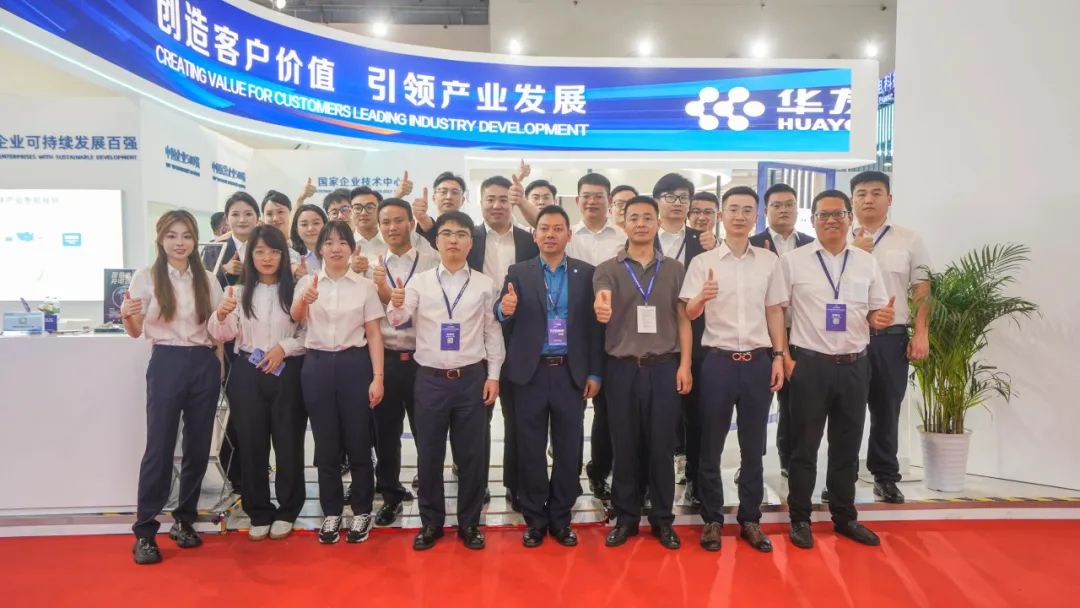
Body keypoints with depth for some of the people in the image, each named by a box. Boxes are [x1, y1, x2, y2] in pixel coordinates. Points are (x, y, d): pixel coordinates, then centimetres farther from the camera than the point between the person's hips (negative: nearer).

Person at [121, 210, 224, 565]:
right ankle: (144, 532, 8)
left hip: (204, 365, 3)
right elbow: (135, 332, 2)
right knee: (159, 447, -3)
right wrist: (127, 317, -19)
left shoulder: (208, 280, 8)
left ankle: (184, 520, 23)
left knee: (198, 447, 8)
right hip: (166, 364, -3)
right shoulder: (146, 277, 0)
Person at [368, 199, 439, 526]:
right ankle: (391, 495, 32)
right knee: (385, 433, 13)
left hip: (421, 360, -3)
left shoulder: (431, 265, -2)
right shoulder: (371, 268, 6)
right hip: (384, 360, 3)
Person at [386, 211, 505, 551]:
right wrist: (396, 305, -31)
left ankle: (469, 523, 25)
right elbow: (398, 321, -8)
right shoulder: (419, 282, 2)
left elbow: (493, 331, 5)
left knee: (471, 454, 8)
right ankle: (431, 522, 26)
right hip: (430, 378, 0)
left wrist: (493, 374, 0)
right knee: (429, 454, 9)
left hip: (472, 378, 0)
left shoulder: (484, 284, 3)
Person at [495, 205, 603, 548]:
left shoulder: (586, 273, 5)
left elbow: (594, 325, 4)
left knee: (568, 449, 7)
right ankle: (535, 519, 22)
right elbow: (505, 322, -4)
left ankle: (560, 518, 23)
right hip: (531, 372, 0)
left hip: (571, 373, 1)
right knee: (530, 450, 7)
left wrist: (594, 372, 0)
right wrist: (505, 310, -28)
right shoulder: (518, 273, 4)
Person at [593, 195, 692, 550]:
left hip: (664, 367, 1)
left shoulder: (674, 269, 7)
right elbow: (602, 308, -17)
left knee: (662, 445, 7)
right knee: (624, 445, 7)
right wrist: (601, 309, -41)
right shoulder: (608, 269, 2)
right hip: (622, 368, 0)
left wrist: (685, 364, -3)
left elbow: (683, 319, 7)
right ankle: (626, 517, 21)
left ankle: (662, 519, 21)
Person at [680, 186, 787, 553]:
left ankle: (750, 520, 24)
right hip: (717, 361, -2)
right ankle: (712, 519, 20)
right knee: (711, 446, 6)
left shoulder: (769, 261, 6)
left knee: (753, 447, 11)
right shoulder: (703, 261, -1)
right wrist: (701, 297, -25)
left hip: (758, 361, 2)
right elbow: (689, 314, -4)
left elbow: (775, 312, 10)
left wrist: (778, 357, 4)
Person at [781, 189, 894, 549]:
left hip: (854, 366, 3)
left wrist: (880, 319, -12)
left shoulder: (867, 262, 7)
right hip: (809, 364, -3)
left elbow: (876, 313, 12)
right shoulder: (792, 261, -2)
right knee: (805, 446, 6)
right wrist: (783, 357, -9)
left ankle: (845, 517, 29)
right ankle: (800, 519, 19)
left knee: (847, 446, 14)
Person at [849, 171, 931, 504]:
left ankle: (885, 477, 25)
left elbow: (921, 291, 4)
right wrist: (854, 252, -13)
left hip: (892, 337, 1)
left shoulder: (909, 240, 5)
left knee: (887, 410, 10)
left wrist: (921, 334, -3)